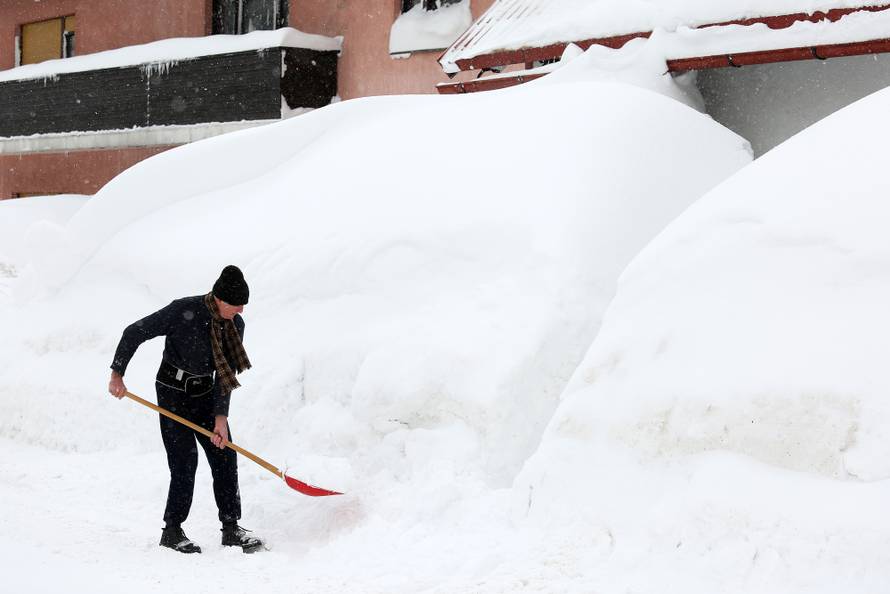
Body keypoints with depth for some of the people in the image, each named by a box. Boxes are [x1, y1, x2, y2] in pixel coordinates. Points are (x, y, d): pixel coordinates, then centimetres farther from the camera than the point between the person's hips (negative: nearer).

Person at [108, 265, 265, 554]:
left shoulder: (235, 325, -5)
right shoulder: (184, 310, -22)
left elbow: (226, 374, -3)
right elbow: (135, 332, -15)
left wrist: (221, 416, -10)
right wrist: (117, 374, -14)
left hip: (205, 393, 6)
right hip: (173, 391, -5)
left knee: (225, 457, 1)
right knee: (185, 462, -11)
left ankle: (231, 529, 10)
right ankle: (172, 531, 2)